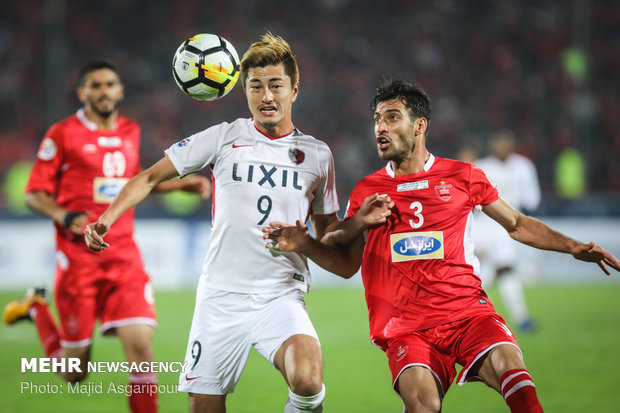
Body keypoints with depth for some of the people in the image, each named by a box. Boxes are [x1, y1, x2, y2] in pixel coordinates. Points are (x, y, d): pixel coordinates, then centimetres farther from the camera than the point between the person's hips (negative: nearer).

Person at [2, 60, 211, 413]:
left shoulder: (131, 132, 12)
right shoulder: (63, 134, -4)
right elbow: (35, 194, -2)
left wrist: (183, 185, 23)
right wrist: (66, 217, -20)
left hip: (124, 255, 4)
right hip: (78, 256, -4)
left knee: (141, 344, -15)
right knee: (75, 373, 4)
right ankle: (36, 308, 33)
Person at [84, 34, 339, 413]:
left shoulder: (317, 154, 9)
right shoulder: (224, 139, 3)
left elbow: (328, 230, 20)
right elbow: (150, 177, 7)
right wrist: (106, 219, -8)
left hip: (281, 296, 0)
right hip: (221, 295, 1)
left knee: (307, 381, -29)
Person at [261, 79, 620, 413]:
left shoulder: (463, 177, 9)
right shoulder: (366, 192, 12)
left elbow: (517, 224, 20)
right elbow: (346, 263, 18)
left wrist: (573, 246, 10)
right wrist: (305, 244, 0)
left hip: (468, 311, 0)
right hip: (406, 327, 0)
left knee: (512, 370, -29)